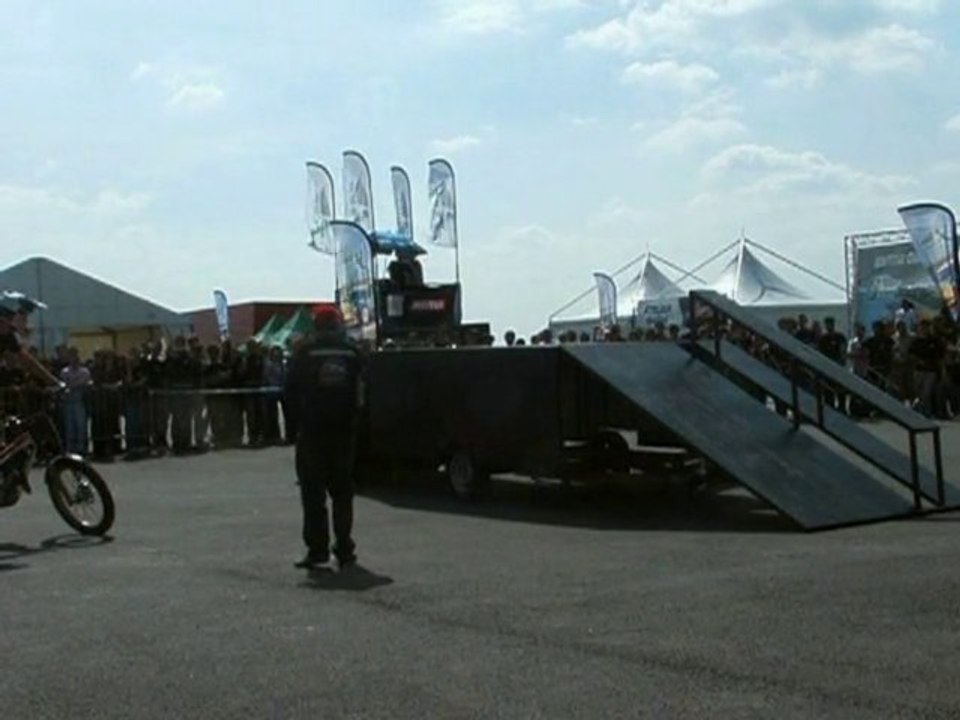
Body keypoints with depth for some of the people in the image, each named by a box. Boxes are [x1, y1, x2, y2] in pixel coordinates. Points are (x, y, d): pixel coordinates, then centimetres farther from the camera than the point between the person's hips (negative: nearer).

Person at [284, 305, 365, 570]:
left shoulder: (305, 353, -4)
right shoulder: (352, 353, 4)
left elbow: (290, 392, -4)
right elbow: (360, 393, 3)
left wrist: (294, 427, 2)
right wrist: (353, 424, 8)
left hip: (312, 431, -3)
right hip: (344, 431, 3)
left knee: (313, 491, 2)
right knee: (342, 490, 10)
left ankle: (317, 548, -2)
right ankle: (344, 549, 10)